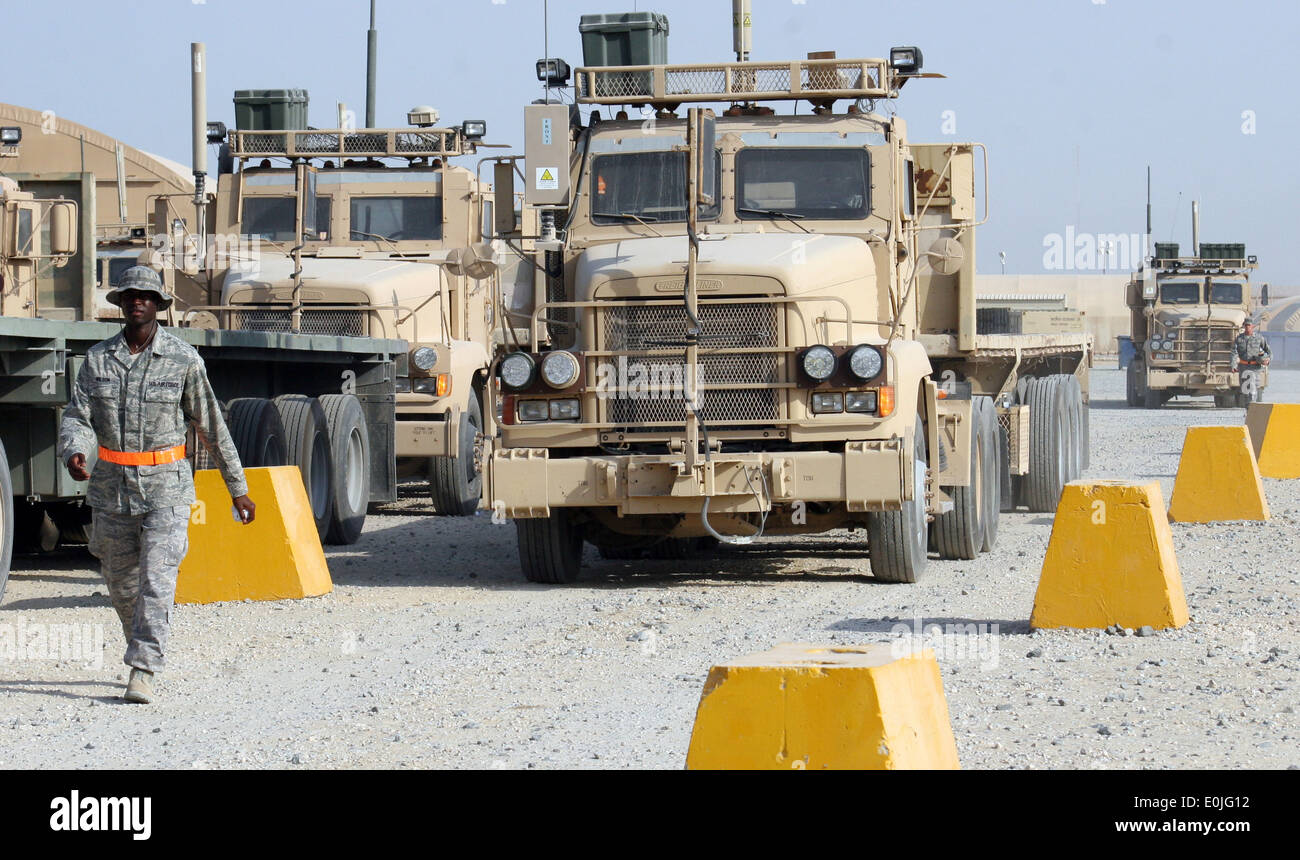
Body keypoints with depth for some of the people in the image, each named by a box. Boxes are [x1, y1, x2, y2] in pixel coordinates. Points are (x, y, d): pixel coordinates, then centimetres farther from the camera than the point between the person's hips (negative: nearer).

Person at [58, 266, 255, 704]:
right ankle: (144, 652, 36)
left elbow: (211, 426, 3)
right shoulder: (98, 359, 3)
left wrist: (238, 488, 7)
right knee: (122, 584, 13)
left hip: (166, 488, -3)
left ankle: (142, 673, -17)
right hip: (112, 487, 3)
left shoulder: (183, 359, -4)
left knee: (157, 581, -15)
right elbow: (77, 419, -2)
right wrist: (74, 453, -26)